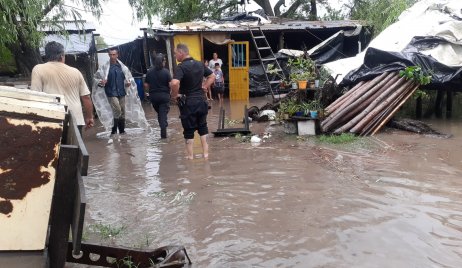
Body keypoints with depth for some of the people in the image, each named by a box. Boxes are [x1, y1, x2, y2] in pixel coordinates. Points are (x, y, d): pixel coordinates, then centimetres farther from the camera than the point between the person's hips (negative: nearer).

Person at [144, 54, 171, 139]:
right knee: (163, 113, 1)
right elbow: (171, 84, -15)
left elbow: (146, 85, 4)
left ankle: (163, 128, 26)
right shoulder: (166, 71, -10)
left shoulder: (149, 72, 1)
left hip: (153, 96, 3)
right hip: (164, 95, -3)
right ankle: (163, 134, -3)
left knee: (159, 113, 20)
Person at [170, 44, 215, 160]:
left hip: (188, 102, -6)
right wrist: (204, 87, 12)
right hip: (201, 100, 6)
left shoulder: (181, 67, -16)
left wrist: (174, 95, -15)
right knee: (202, 127, 15)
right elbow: (212, 76, 17)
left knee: (189, 130, 5)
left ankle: (190, 156, 13)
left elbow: (174, 83, -32)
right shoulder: (200, 64, 6)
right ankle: (206, 153, 18)